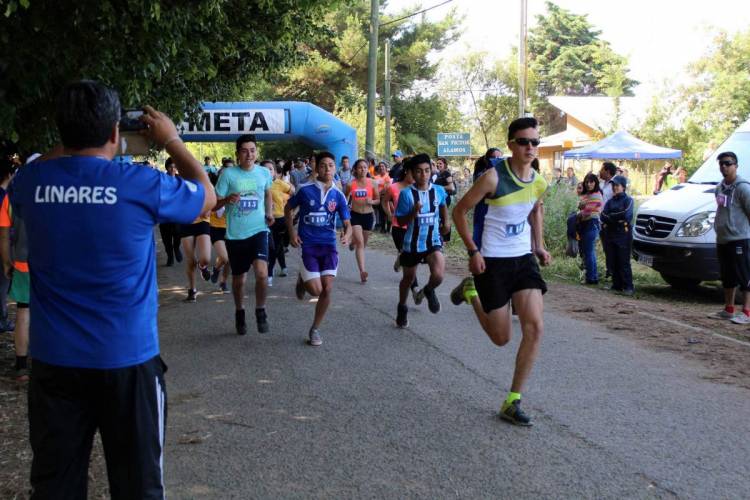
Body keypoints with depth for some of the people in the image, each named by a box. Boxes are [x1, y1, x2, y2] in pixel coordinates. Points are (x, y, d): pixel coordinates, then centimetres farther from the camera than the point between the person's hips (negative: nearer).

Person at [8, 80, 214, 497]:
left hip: (54, 360, 3)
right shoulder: (141, 184, -13)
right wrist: (171, 140, 15)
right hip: (127, 358, -3)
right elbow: (207, 195, 6)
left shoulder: (31, 182, -4)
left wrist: (75, 140, 18)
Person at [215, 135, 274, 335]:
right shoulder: (228, 173, -7)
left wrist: (269, 212, 9)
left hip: (259, 230, 0)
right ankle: (239, 313, 37)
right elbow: (214, 204, -6)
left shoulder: (264, 173, 2)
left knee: (262, 272, -21)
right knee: (239, 279, 12)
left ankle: (260, 311, 2)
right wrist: (227, 200, -27)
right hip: (235, 234, 0)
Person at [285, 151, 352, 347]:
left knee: (327, 289, -4)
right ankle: (302, 280, 27)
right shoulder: (305, 190, -6)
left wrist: (347, 235, -21)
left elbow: (347, 223, 2)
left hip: (329, 245, 3)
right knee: (316, 290, -11)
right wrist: (292, 232, -1)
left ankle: (315, 329, 14)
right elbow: (287, 209, 9)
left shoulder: (338, 195, 1)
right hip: (308, 245, -3)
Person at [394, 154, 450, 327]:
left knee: (438, 275, -22)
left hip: (433, 241, 1)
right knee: (408, 278, 16)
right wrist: (414, 212, -25)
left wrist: (446, 222, 16)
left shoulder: (438, 191, -4)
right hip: (412, 243, -1)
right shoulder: (406, 193, -13)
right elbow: (400, 221, -11)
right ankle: (402, 308, 44)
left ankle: (429, 290, 14)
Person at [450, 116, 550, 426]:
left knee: (535, 328, -10)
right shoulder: (494, 178, -17)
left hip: (524, 259, 5)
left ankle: (513, 402, 1)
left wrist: (538, 246, 11)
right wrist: (473, 251, -14)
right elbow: (460, 211, -9)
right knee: (501, 338, 4)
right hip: (493, 261, -5)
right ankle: (470, 292, 34)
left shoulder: (539, 183, 1)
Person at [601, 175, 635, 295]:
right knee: (612, 262, 5)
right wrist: (617, 218, -11)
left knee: (624, 262, -8)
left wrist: (610, 217, -6)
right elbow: (603, 217, 2)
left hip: (623, 234, -5)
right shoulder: (610, 201, 15)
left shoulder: (628, 200, 1)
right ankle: (616, 285, 13)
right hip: (611, 234, 5)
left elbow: (625, 215, -16)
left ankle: (628, 287, -5)